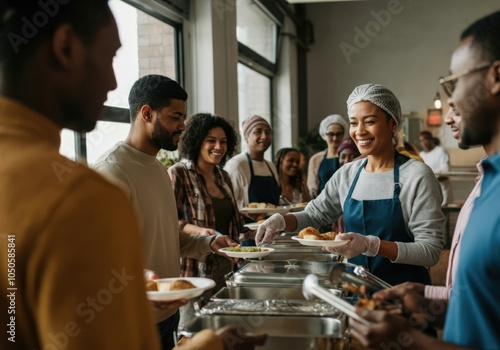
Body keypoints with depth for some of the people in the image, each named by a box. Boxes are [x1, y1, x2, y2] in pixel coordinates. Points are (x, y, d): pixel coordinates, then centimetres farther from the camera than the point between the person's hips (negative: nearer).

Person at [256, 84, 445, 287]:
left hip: (403, 292, -4)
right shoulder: (347, 173, 7)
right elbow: (313, 215, 17)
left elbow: (430, 250, -13)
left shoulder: (417, 176, -9)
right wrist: (281, 221, -3)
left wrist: (370, 245, -24)